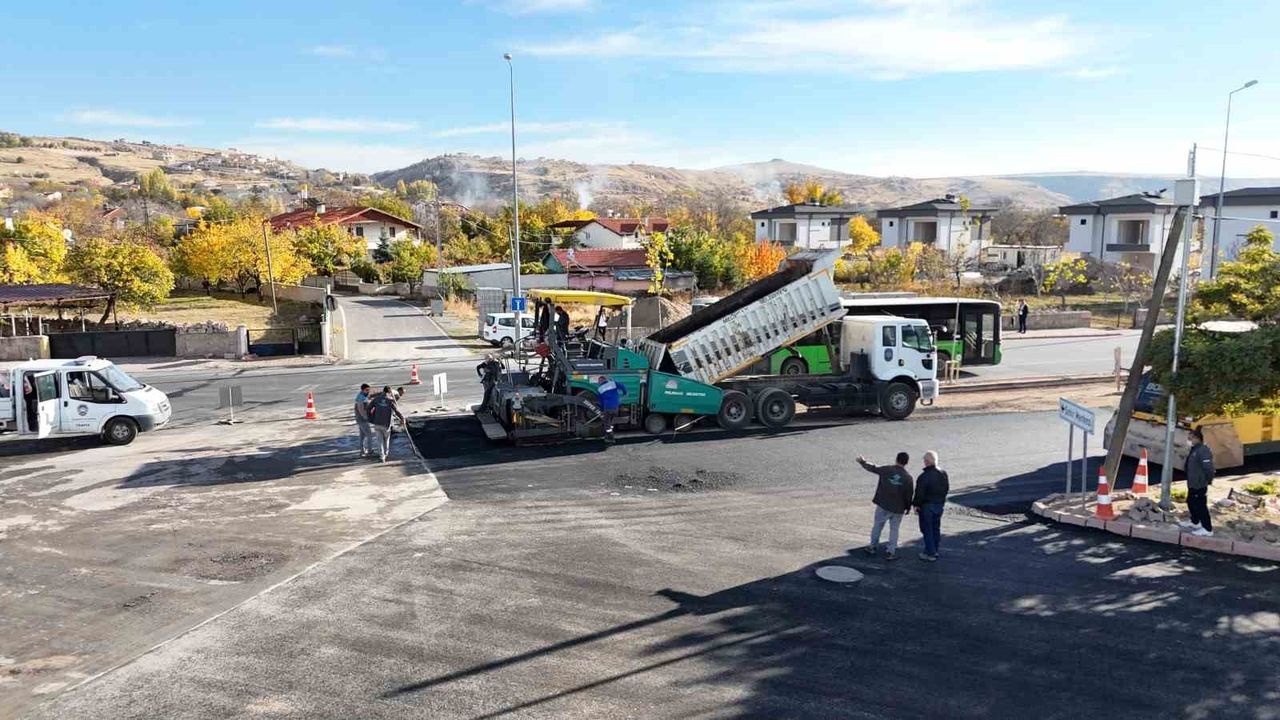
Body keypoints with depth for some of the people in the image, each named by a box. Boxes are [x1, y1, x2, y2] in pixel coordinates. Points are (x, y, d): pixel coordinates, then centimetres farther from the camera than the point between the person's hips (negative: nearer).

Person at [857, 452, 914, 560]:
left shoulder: (886, 470, -9)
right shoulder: (908, 477, -8)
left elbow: (872, 468, 6)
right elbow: (908, 494, -3)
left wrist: (862, 462, 24)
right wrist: (908, 507, 12)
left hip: (883, 505, 0)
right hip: (898, 508, 0)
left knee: (877, 525, 16)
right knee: (894, 529, 10)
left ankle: (873, 547, 27)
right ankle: (890, 552, 11)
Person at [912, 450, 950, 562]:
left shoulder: (924, 476, -23)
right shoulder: (943, 473, 2)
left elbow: (919, 493, -20)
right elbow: (947, 489, 13)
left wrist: (917, 505, -8)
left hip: (927, 505, -7)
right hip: (940, 504, 7)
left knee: (927, 529, 2)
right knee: (936, 528, 18)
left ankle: (930, 554, 5)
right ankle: (934, 550, 28)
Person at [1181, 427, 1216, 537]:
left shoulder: (1203, 451, -25)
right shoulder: (1194, 449, 8)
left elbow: (1208, 468, -28)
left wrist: (1209, 480, -17)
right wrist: (1185, 468, 11)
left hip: (1199, 485, -11)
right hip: (1192, 483, 11)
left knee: (1201, 506, -4)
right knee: (1191, 502, 24)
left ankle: (1207, 529, 6)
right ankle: (1195, 523, 42)